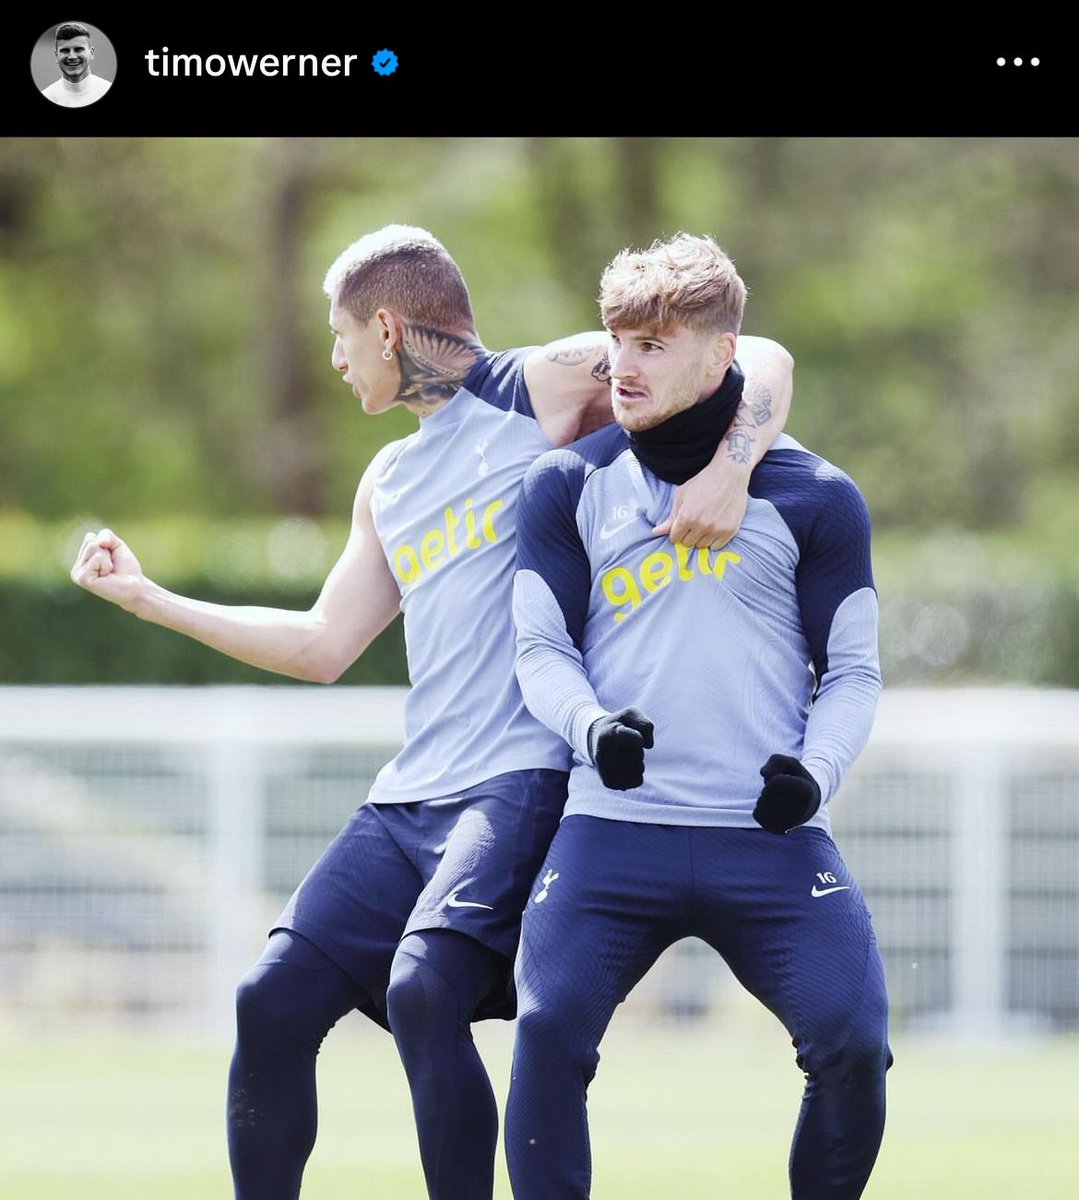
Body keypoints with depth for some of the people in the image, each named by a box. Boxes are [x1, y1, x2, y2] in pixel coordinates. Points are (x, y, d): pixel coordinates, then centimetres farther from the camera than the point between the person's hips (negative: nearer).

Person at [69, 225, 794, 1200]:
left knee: (423, 993, -27)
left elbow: (761, 363, -5)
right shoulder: (391, 483, 25)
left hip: (527, 781, -8)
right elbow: (323, 646, 32)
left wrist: (726, 472, -24)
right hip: (410, 795, 8)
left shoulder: (549, 386, 2)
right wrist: (147, 598, 34)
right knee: (274, 1003, -4)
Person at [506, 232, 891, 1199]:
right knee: (548, 1033, -19)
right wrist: (592, 726, -13)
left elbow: (853, 668, 9)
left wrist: (814, 768, -11)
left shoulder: (815, 499, 6)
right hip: (613, 827, 1)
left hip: (770, 835, 0)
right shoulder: (568, 487, 9)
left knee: (853, 1044, -15)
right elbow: (541, 647, 8)